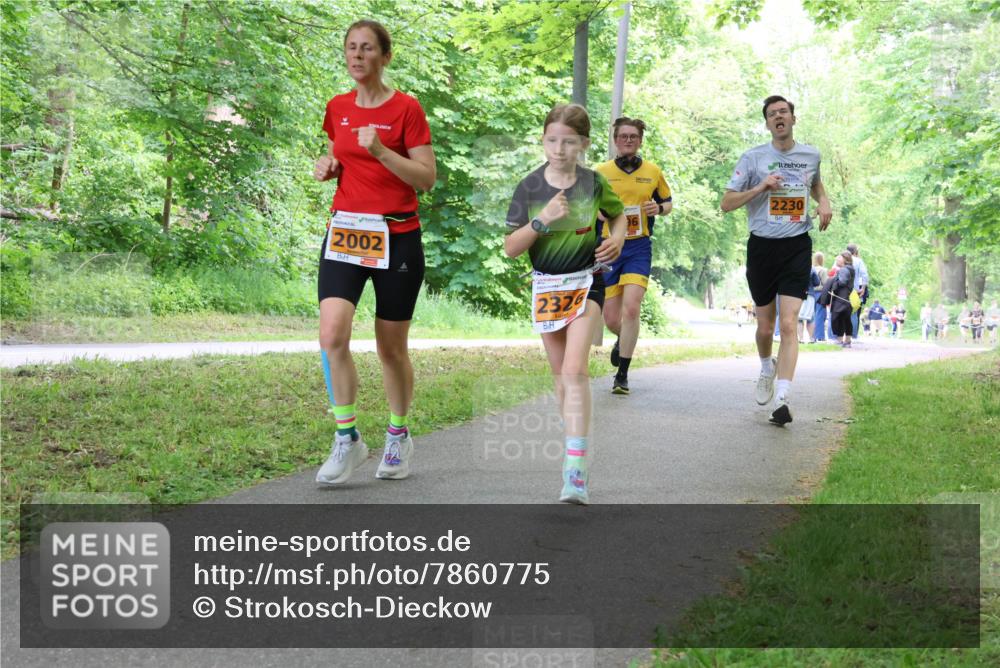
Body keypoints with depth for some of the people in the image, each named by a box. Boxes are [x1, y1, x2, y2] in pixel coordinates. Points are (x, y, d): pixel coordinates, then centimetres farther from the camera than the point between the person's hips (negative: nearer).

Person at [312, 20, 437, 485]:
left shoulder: (406, 108, -5)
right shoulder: (337, 108, 9)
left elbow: (427, 178, -9)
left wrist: (381, 152, -22)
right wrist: (327, 165, 3)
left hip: (397, 237, -3)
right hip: (344, 232, 3)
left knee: (391, 347, 6)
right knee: (332, 334, -16)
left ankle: (398, 437, 27)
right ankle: (347, 439, -4)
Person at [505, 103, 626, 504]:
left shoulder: (593, 183, -5)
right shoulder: (529, 188, -5)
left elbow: (618, 214, 16)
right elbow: (510, 248, -7)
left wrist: (617, 238, -5)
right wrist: (542, 220, -21)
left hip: (586, 283, -3)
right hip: (546, 286, 3)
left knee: (575, 369, -18)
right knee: (560, 374, 14)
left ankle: (576, 470, -22)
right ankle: (574, 443, 35)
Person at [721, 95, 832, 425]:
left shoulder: (811, 155, 7)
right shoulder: (753, 157, -1)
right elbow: (726, 203, -2)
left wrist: (824, 202, 8)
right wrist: (760, 187, -17)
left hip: (797, 247, 0)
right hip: (762, 246, 0)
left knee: (788, 325, -13)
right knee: (765, 327, 10)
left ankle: (781, 400, -17)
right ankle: (767, 368, 43)